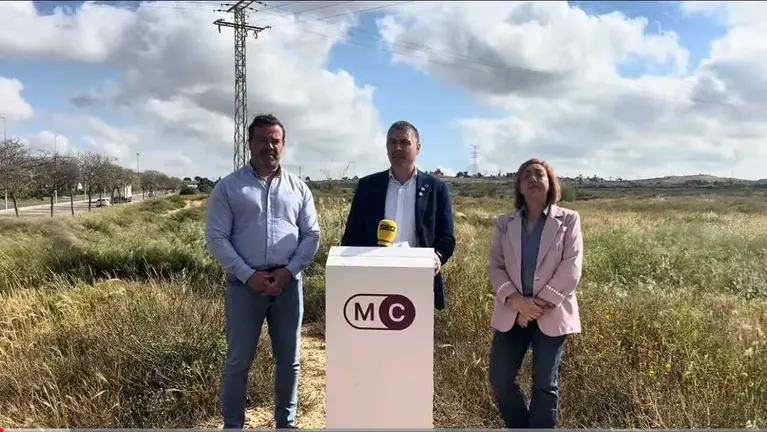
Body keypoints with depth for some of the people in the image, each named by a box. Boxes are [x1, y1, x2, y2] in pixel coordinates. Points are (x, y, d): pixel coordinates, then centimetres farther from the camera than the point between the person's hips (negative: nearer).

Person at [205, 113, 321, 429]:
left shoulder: (298, 188, 7)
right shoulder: (228, 187, 0)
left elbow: (312, 235, 5)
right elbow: (216, 238, -5)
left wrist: (288, 271, -9)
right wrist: (249, 275, -13)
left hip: (288, 284, 3)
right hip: (244, 284, -2)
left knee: (289, 359, 12)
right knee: (238, 360, 6)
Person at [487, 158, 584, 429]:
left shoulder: (568, 220, 1)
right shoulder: (505, 223, 8)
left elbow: (571, 267, -7)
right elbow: (496, 266, 3)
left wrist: (541, 304, -14)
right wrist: (517, 300, -14)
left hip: (551, 314, -2)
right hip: (512, 312, 3)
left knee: (545, 385, 4)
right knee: (500, 379, 2)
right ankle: (521, 425, 26)